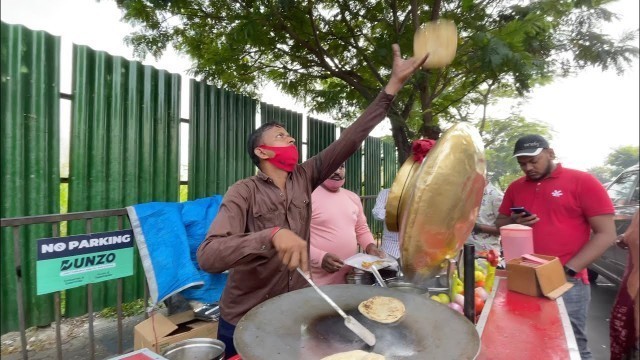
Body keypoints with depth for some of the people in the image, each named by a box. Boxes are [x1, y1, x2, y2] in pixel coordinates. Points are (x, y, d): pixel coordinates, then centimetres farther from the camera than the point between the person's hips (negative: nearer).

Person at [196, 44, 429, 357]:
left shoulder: (303, 178, -4)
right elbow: (207, 256, -28)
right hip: (246, 325, -3)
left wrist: (394, 84, -11)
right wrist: (273, 235, -44)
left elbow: (349, 141, -9)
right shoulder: (244, 192, -17)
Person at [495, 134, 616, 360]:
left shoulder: (583, 182, -5)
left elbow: (606, 234, -8)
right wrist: (514, 222, -7)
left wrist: (568, 270, -16)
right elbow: (500, 223, 17)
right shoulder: (515, 188, 9)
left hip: (568, 282, -4)